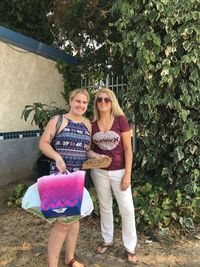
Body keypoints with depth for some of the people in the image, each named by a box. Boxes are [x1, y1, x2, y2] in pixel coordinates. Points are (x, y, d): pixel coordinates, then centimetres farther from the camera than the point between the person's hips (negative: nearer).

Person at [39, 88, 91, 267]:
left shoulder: (87, 124, 9)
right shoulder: (58, 120, -5)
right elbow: (43, 143, -7)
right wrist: (57, 157, -21)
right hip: (60, 175, -6)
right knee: (63, 220, -8)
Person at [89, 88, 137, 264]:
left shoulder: (121, 120, -9)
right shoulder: (93, 124, 0)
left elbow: (128, 148, -9)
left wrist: (127, 174, -12)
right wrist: (92, 154, -13)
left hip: (119, 171, -3)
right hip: (99, 172, 3)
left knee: (127, 209, 3)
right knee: (105, 207, 16)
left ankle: (130, 247, 23)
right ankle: (107, 240, 36)